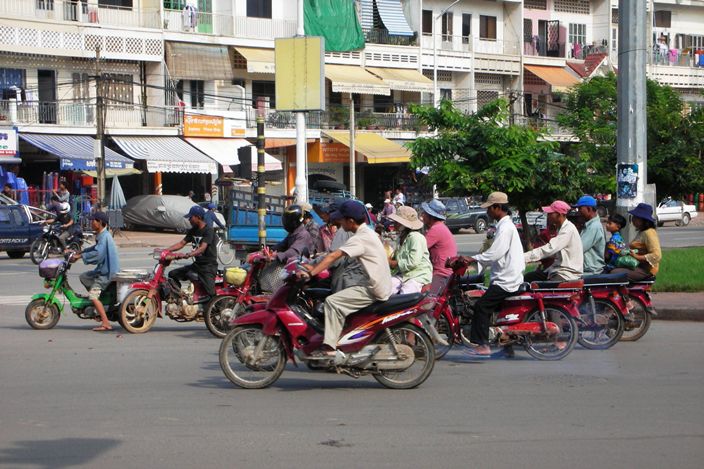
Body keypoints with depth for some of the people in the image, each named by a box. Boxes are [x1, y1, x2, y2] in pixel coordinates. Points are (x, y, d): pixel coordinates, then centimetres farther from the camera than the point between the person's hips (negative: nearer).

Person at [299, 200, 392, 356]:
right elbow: (337, 256, 17)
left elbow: (334, 256, -22)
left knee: (332, 301, -16)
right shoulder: (367, 232, 15)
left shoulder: (360, 239, -16)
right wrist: (315, 267, 12)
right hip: (383, 286, 10)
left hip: (375, 291, -10)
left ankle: (329, 347, -21)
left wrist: (311, 273, -24)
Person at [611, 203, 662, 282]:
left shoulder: (649, 233, -14)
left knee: (615, 273, -22)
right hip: (639, 266, 11)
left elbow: (656, 255, -22)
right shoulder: (641, 232, 19)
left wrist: (637, 257, -23)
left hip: (645, 269, -11)